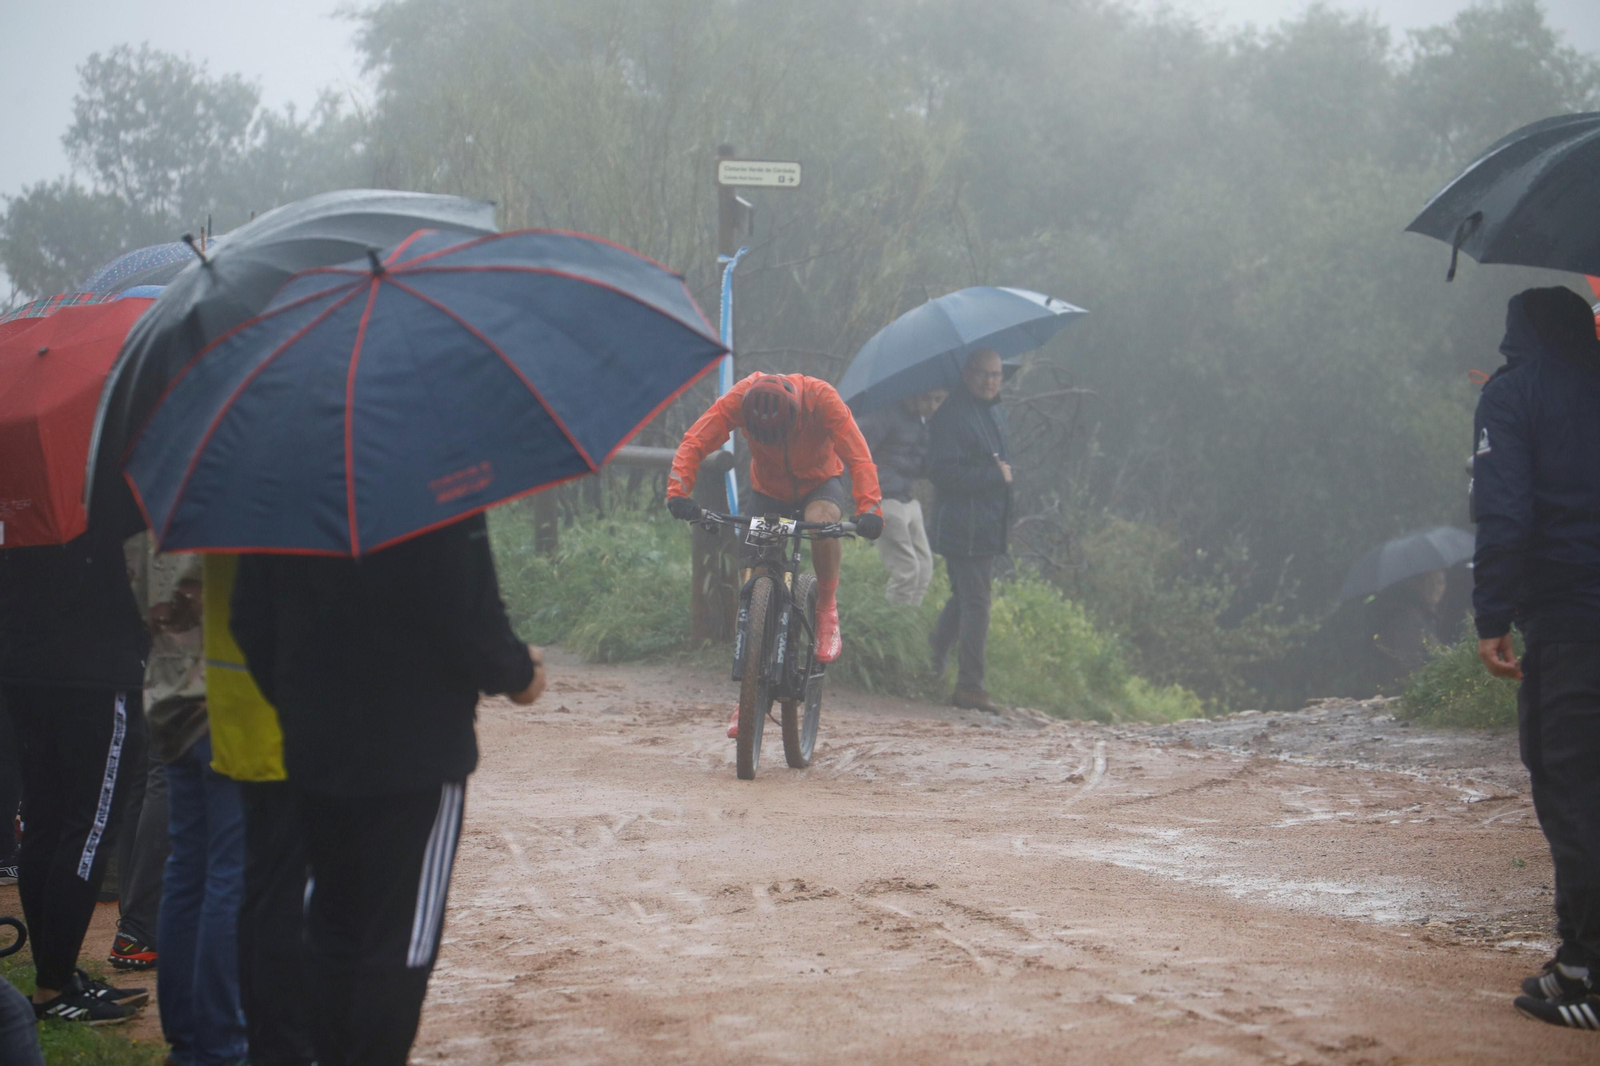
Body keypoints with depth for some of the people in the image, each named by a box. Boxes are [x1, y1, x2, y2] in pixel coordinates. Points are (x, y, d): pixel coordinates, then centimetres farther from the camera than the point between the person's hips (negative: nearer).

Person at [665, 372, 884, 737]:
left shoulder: (820, 398, -32)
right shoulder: (738, 399, -29)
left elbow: (858, 455, -36)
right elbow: (694, 443, -31)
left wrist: (868, 508, -50)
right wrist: (678, 491, -47)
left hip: (820, 483, -2)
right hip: (767, 489, 2)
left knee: (821, 519, -38)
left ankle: (827, 609, -14)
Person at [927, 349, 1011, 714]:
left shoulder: (994, 413, 17)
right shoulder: (951, 416, -15)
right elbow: (943, 471, -22)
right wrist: (995, 475, -20)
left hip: (986, 529, 10)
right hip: (964, 529, -10)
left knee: (964, 599, 17)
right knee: (975, 604, -8)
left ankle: (933, 666, 27)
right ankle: (970, 687, -4)